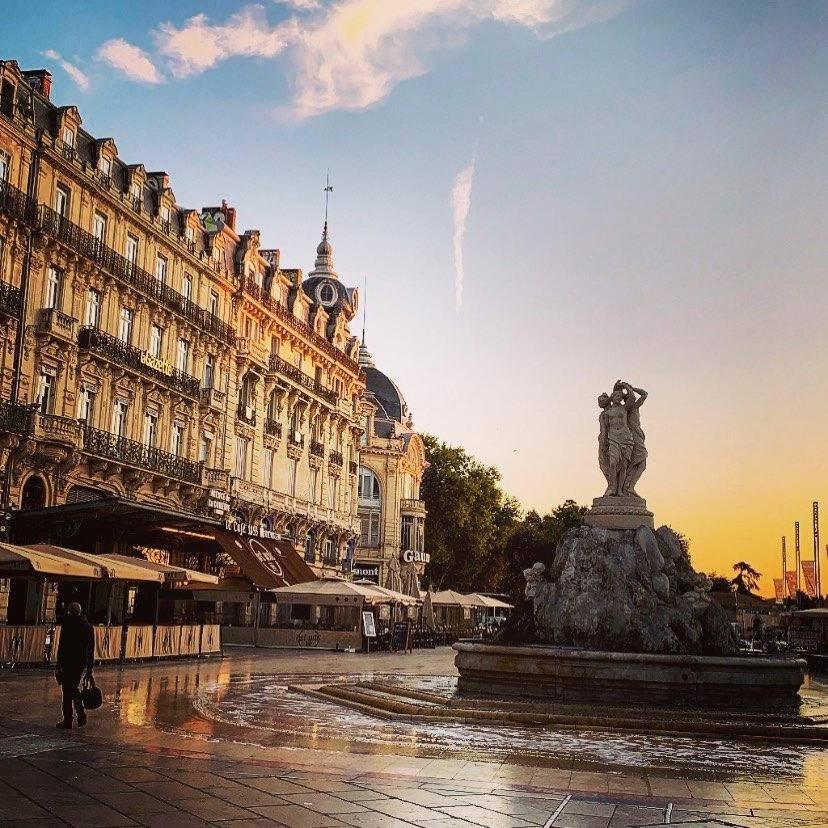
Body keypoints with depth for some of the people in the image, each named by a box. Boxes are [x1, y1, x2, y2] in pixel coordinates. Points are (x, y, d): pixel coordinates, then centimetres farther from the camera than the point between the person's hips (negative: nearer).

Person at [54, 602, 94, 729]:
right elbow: (91, 650, 9)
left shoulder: (67, 625, -8)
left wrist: (59, 666, -8)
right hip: (82, 663, 5)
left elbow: (62, 647, -11)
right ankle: (81, 715, 9)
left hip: (69, 662, -5)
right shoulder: (88, 627, 7)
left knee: (67, 691, 2)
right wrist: (89, 669, 14)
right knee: (75, 688, 20)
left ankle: (67, 720, 4)